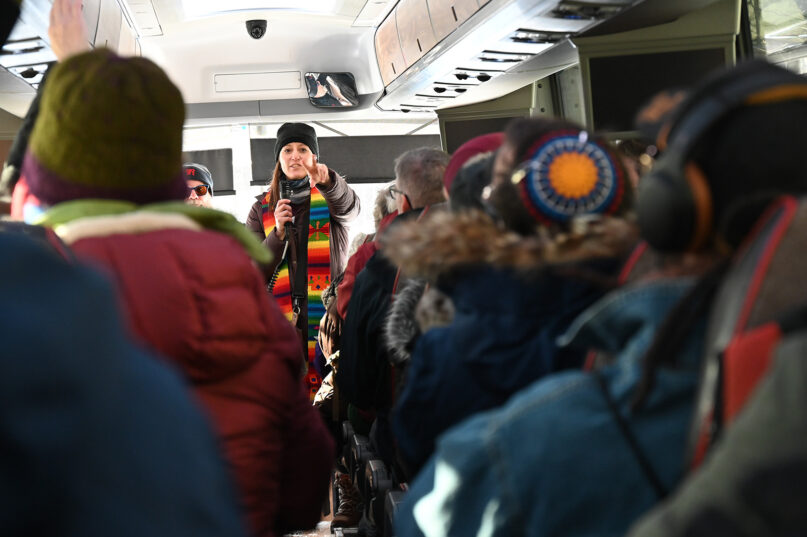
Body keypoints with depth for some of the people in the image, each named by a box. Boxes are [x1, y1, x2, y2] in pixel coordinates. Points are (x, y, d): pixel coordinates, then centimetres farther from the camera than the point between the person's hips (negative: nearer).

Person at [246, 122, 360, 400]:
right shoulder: (262, 208, 16)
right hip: (281, 316, 1)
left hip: (328, 313, -1)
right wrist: (278, 233, -6)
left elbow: (349, 206, -16)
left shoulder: (330, 197, 11)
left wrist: (327, 181, -37)